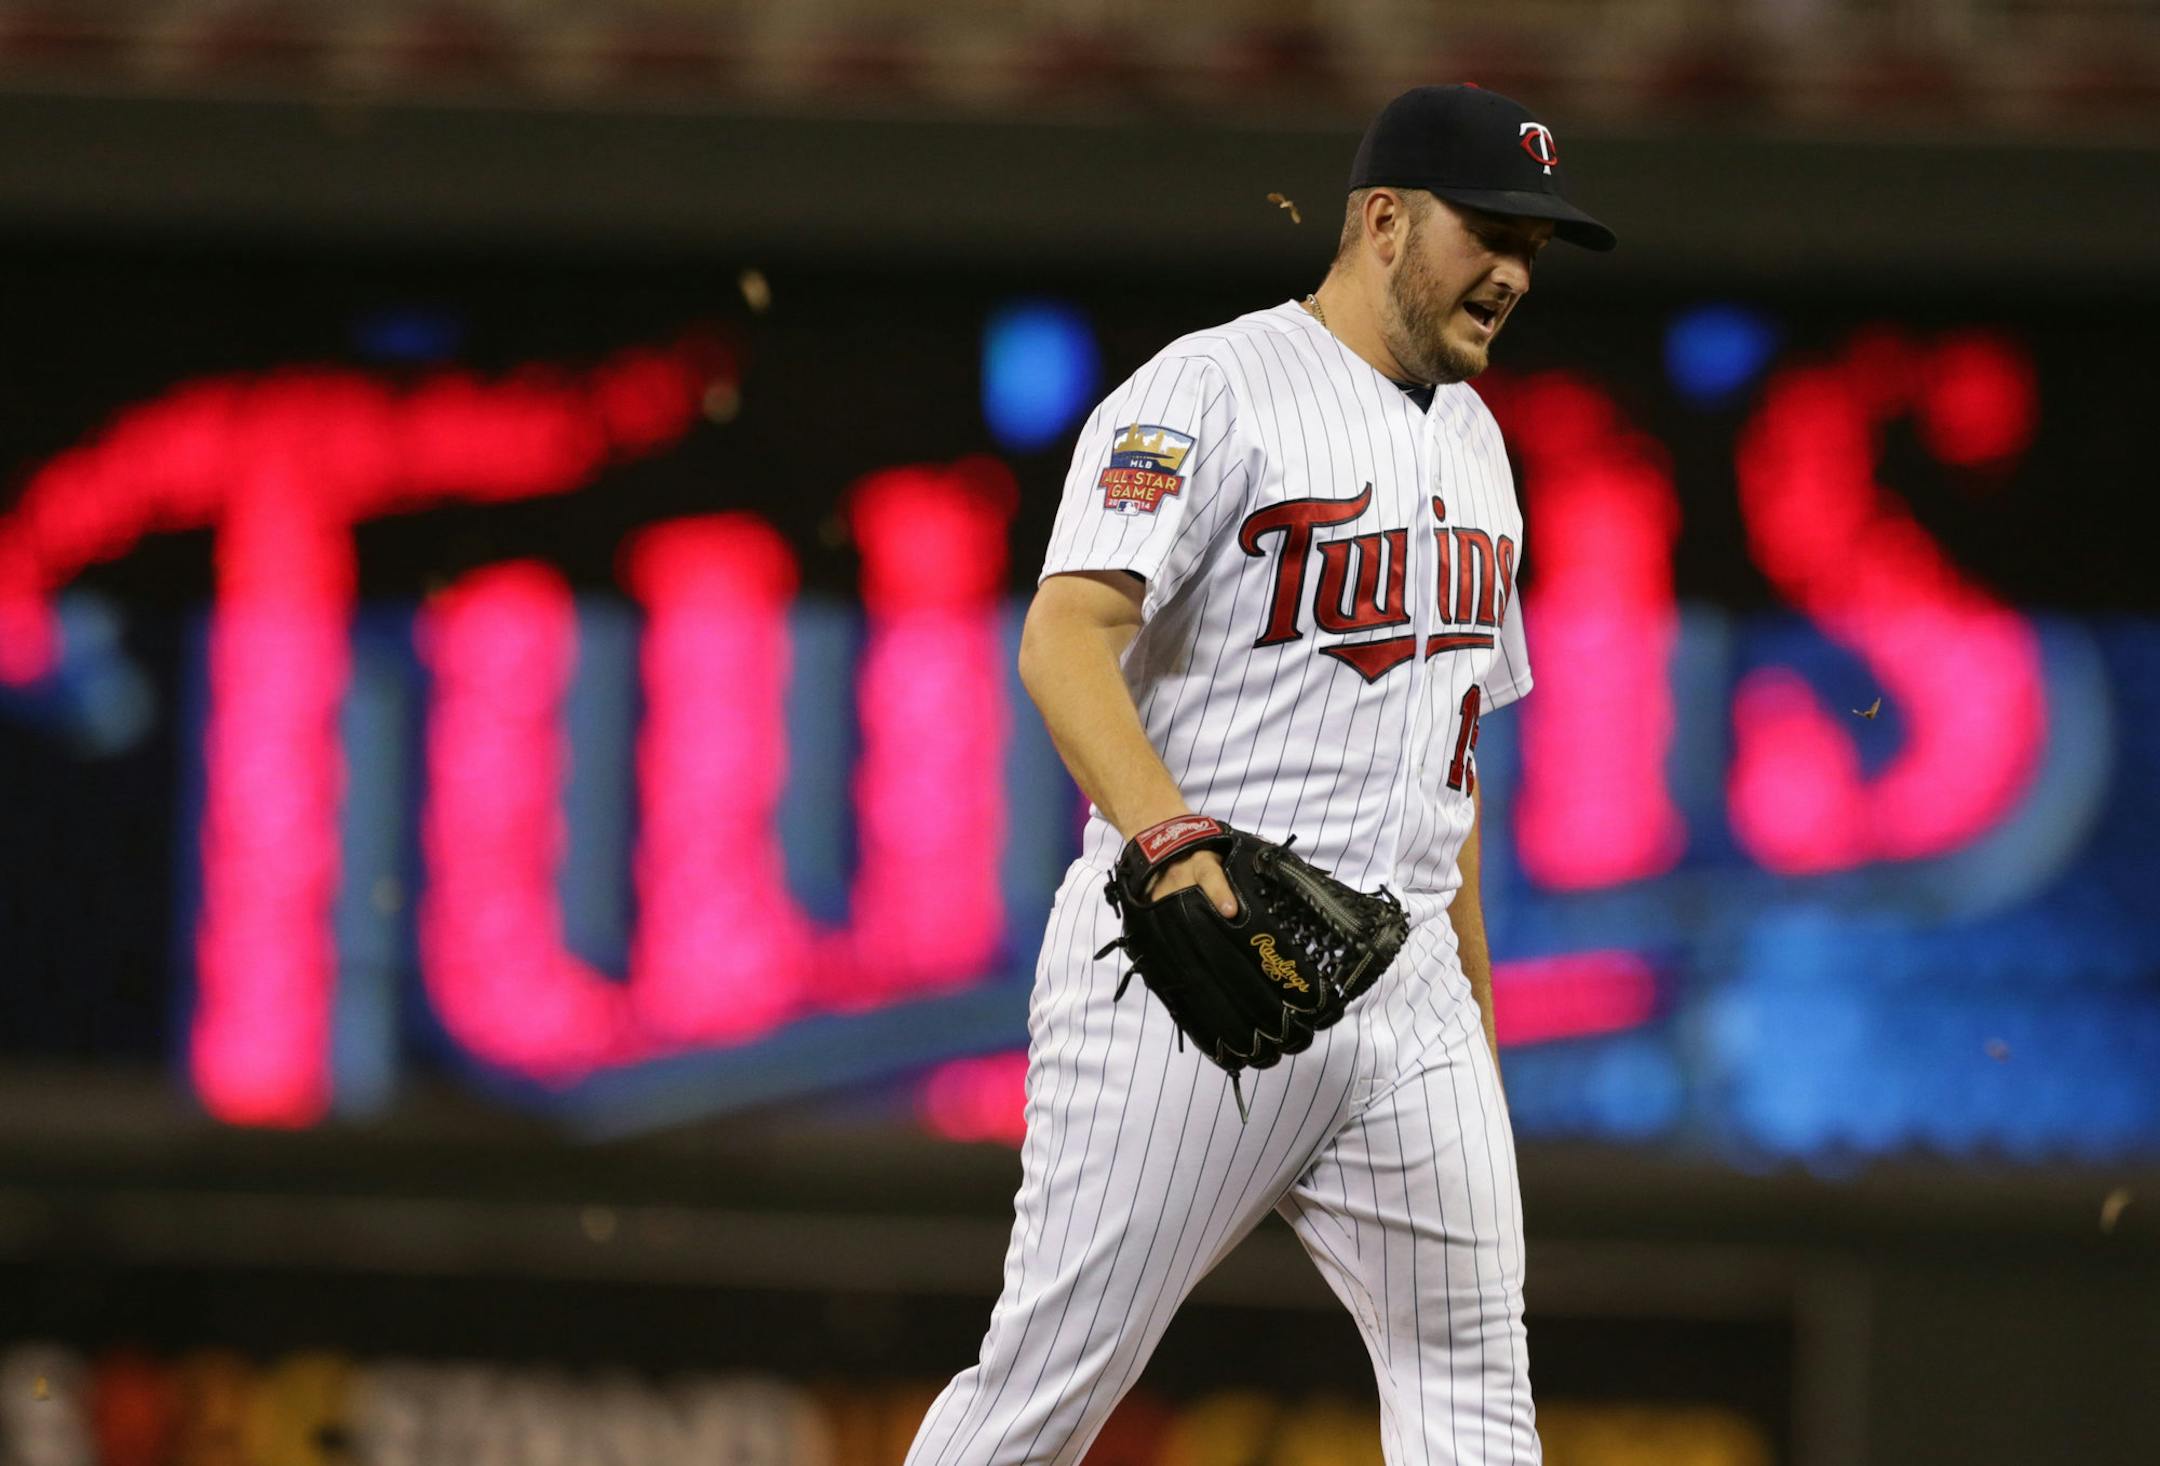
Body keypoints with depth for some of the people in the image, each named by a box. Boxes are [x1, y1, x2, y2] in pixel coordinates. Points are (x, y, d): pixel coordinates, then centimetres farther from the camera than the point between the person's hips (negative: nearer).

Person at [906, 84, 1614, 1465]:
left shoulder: (1471, 440, 19)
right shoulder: (1212, 392, -8)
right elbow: (1065, 637, -21)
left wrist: (1470, 977, 23)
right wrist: (1173, 840, -37)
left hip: (1404, 986, 7)